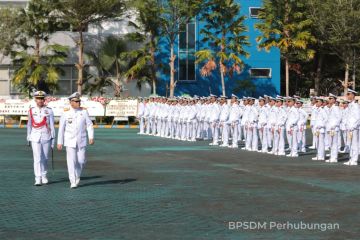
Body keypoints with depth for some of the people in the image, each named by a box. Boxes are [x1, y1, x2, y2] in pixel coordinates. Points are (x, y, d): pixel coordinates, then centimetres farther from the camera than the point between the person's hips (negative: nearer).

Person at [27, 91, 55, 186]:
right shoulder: (31, 111, 4)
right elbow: (29, 125, 14)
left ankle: (44, 176, 24)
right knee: (37, 158, -9)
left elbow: (52, 125, 2)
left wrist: (53, 139, -1)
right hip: (35, 138, 0)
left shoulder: (49, 111, 1)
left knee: (45, 158, 9)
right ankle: (38, 179, -11)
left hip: (46, 137, 0)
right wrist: (28, 137, 17)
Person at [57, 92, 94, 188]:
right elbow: (61, 128, -1)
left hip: (81, 141, 2)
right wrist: (59, 142, -2)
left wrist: (91, 137, -13)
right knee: (71, 162, -6)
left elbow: (89, 125, -1)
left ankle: (77, 176, 28)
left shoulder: (83, 111, -1)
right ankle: (73, 182, 0)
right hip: (70, 141, -2)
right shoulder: (66, 113, -5)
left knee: (81, 161, 2)